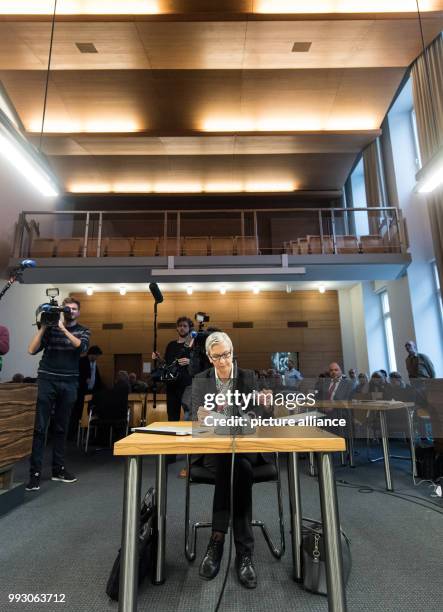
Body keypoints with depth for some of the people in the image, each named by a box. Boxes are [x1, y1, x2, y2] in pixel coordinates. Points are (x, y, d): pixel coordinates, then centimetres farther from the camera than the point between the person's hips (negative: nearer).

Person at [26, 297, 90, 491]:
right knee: (40, 427, -1)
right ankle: (35, 472, 6)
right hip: (47, 380, -1)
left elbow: (81, 346, -11)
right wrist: (43, 327, -8)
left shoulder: (83, 331, 10)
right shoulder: (50, 328, 6)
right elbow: (32, 350, -2)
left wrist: (63, 328, -15)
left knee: (62, 428, 9)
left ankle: (58, 468, 19)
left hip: (69, 383, 1)